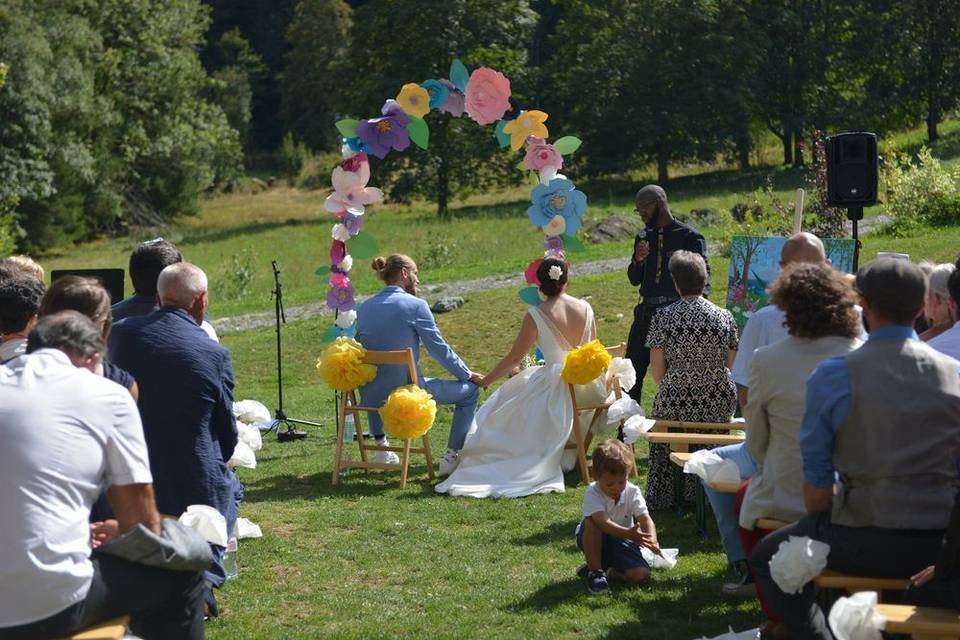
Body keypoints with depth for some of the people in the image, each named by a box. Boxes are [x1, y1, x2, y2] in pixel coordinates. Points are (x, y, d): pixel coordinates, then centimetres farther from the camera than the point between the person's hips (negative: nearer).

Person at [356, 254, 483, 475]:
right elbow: (439, 349, -7)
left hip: (371, 397, 6)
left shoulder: (365, 307, 6)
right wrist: (467, 374, 8)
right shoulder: (415, 305, -9)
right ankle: (451, 457, 8)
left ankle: (381, 444, 39)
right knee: (470, 390, 11)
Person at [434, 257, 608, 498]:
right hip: (589, 388, 5)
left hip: (557, 387, -5)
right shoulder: (585, 308, 0)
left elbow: (514, 357, -8)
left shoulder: (536, 315, -13)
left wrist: (486, 379, 4)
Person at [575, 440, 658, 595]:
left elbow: (645, 519, -26)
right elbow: (603, 522, -42)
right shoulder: (593, 493, -25)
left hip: (621, 541, 2)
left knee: (641, 574, -23)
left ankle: (608, 571, 6)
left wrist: (652, 540, -48)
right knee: (590, 523, -37)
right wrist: (629, 534, -58)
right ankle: (594, 571, -21)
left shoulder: (632, 492, -15)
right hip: (595, 540, -2)